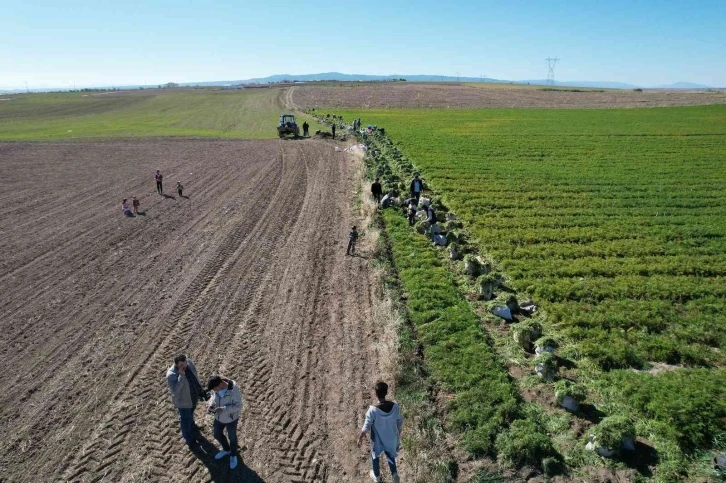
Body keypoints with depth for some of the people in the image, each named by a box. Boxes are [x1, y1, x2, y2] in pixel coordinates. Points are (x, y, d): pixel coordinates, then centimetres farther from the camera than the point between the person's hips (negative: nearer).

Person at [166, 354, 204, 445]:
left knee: (190, 412, 34)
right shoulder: (171, 375, -36)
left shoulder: (189, 362, -18)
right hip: (183, 401, -6)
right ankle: (188, 437, 43)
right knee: (185, 418, 19)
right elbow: (175, 390, -44)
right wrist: (181, 375, -48)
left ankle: (190, 424, 63)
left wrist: (200, 389, 10)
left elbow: (195, 375, 0)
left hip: (194, 396, 6)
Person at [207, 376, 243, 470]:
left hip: (231, 419, -6)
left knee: (232, 437, 19)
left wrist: (223, 409, -36)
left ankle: (233, 455, 47)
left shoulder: (234, 390, -36)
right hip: (218, 418, 6)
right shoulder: (217, 387, -19)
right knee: (217, 435, 26)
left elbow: (238, 406, -29)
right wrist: (211, 404, -18)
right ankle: (226, 450, 55)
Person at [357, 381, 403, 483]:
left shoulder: (373, 410, -34)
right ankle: (394, 474, 34)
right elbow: (400, 423, -9)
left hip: (378, 439, -2)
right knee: (390, 455, 33)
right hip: (391, 437, 2)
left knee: (375, 456, 29)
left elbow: (366, 427, -21)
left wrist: (360, 437, -2)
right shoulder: (395, 406, -24)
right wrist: (398, 433, 12)